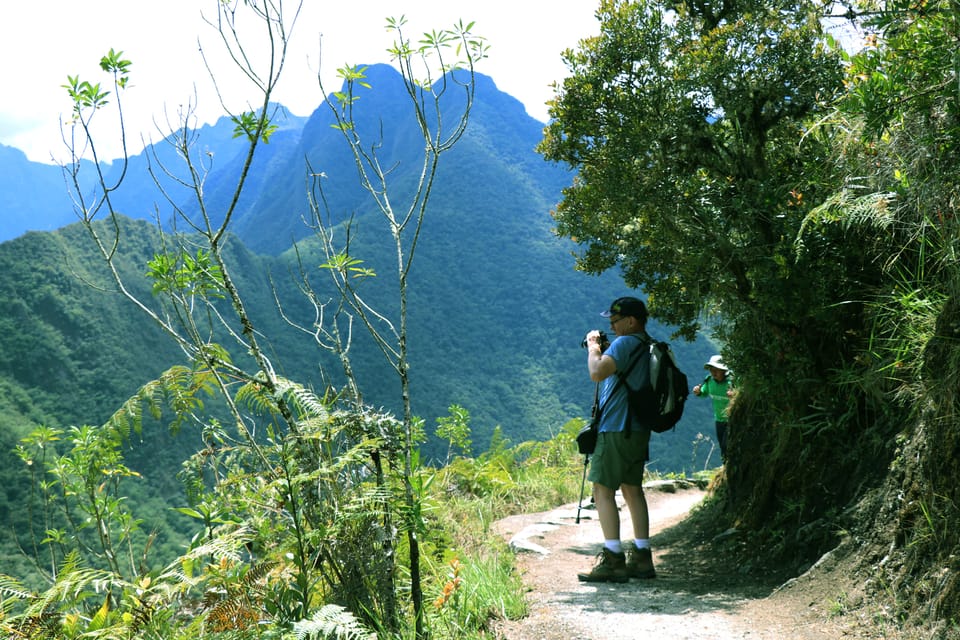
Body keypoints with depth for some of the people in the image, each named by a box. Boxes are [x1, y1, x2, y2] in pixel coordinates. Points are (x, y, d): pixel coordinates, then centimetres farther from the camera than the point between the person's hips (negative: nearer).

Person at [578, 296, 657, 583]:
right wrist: (601, 349, 17)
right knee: (632, 489, 15)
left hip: (617, 429, -10)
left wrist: (593, 346, -8)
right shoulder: (649, 347, 16)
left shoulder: (625, 343, -14)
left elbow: (597, 373, -25)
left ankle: (613, 560, -10)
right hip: (639, 429, 10)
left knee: (603, 490, -6)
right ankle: (641, 557, 18)